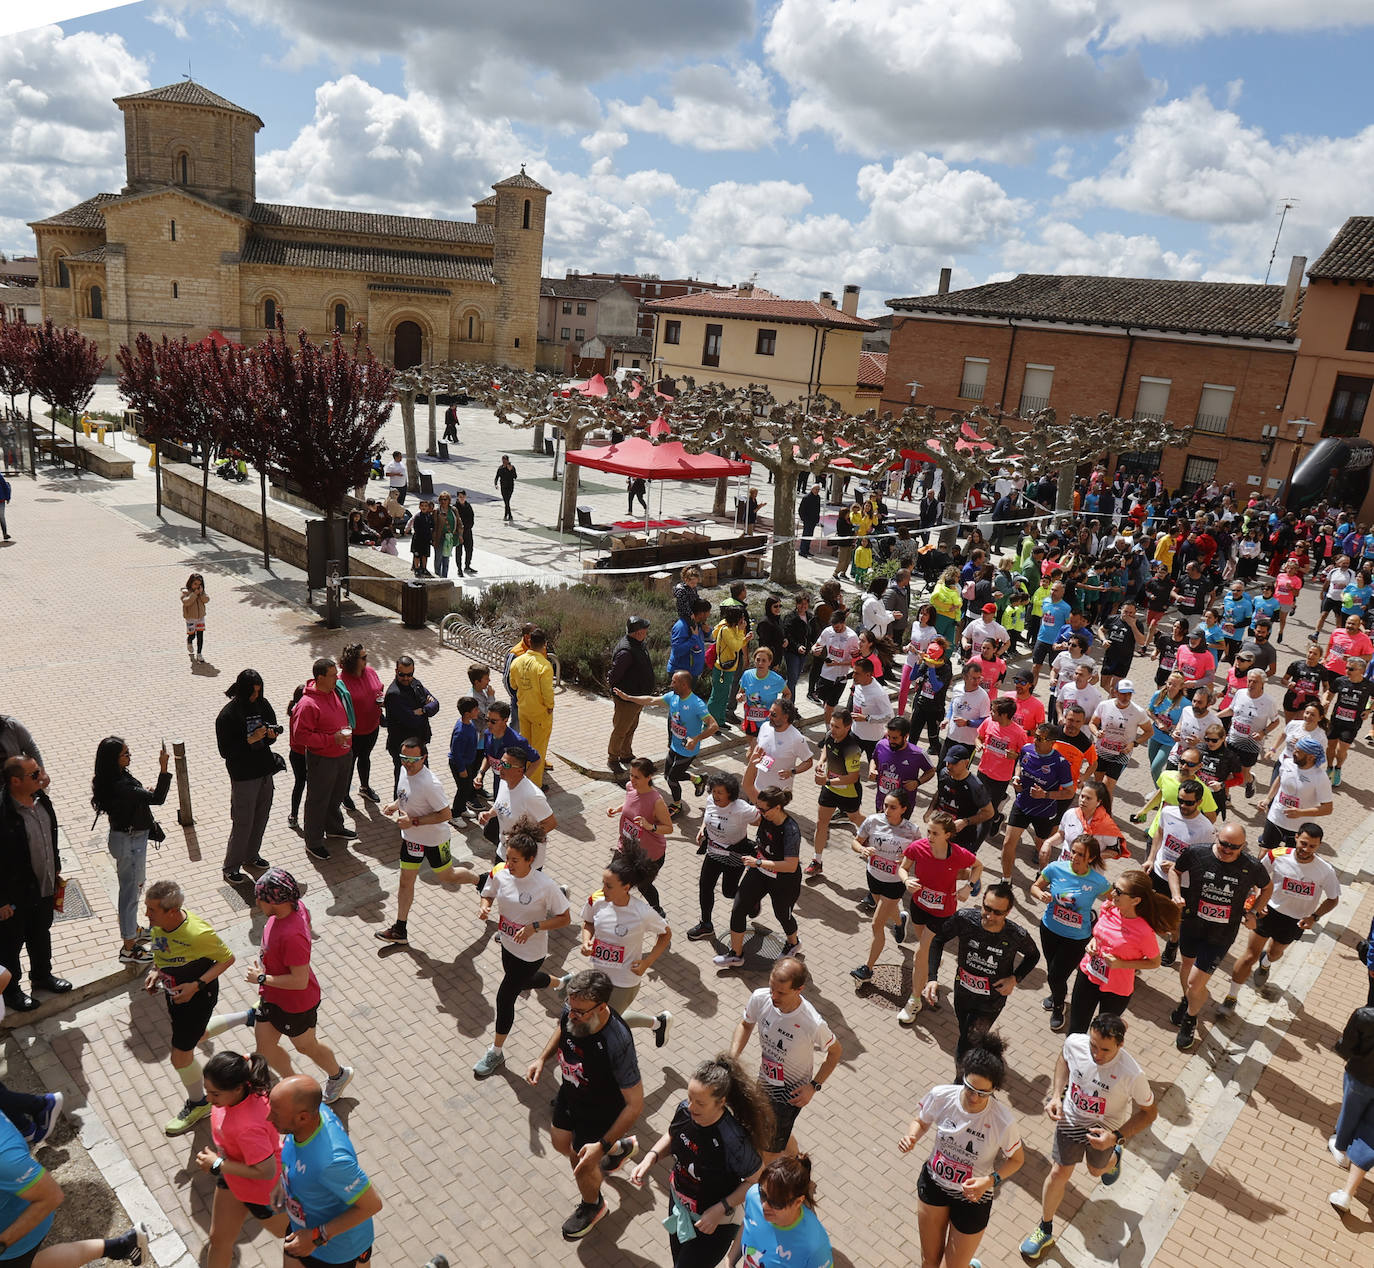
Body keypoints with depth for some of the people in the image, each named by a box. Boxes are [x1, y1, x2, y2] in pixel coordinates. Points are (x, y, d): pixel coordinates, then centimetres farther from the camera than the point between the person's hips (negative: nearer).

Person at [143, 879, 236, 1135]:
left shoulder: (198, 934, -37)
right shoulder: (158, 923, -16)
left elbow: (227, 958, -22)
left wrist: (197, 985, -28)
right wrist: (155, 971, -9)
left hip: (197, 996, -8)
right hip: (174, 991, 8)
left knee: (180, 1056, 4)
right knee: (194, 1036, 30)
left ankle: (198, 1104, 32)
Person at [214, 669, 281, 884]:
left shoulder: (263, 705, 0)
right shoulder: (227, 715, -16)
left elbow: (273, 729, 12)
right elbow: (225, 750, -15)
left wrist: (271, 735, -11)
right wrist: (251, 740, -26)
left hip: (265, 771, 6)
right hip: (243, 776, -6)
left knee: (261, 817, 17)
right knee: (243, 823, 1)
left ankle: (251, 856, 36)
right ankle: (230, 867, 16)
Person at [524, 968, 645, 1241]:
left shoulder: (617, 1044, -44)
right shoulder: (572, 1008, -25)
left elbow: (635, 1105, -33)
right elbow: (561, 1029, 4)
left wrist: (602, 1146, -30)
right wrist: (542, 1059, -8)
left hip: (601, 1114, -6)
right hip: (569, 1094, 6)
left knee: (583, 1164, 16)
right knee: (561, 1143, 28)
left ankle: (592, 1206, 52)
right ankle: (621, 1148, 55)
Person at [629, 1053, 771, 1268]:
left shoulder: (733, 1141, -38)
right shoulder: (684, 1109, -21)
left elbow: (757, 1178, -22)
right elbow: (672, 1136, 2)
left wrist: (721, 1210, -25)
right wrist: (651, 1157, -15)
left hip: (713, 1222, -6)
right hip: (679, 1206, 6)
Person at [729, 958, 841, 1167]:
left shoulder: (813, 1024, -35)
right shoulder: (760, 998, -24)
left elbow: (835, 1052, -13)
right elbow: (745, 1024, -1)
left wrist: (814, 1086, -16)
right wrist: (732, 1058, -13)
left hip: (790, 1094, -5)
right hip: (764, 1083, 5)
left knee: (769, 1151, 4)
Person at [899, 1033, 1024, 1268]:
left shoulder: (1003, 1120, -30)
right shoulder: (941, 1096, -24)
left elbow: (1017, 1159, -10)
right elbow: (920, 1122, -3)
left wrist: (991, 1180, -25)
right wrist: (911, 1137, -24)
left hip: (973, 1196, -2)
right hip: (933, 1182, 2)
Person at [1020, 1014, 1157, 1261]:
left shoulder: (1132, 1074, -37)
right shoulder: (1074, 1042, -29)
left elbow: (1149, 1112, -18)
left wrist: (1116, 1137, -27)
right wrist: (1056, 1095, -12)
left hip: (1106, 1129, -1)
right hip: (1071, 1118, 1)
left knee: (1097, 1171, 26)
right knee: (1059, 1172, 7)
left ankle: (1114, 1156, 64)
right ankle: (1045, 1230, 30)